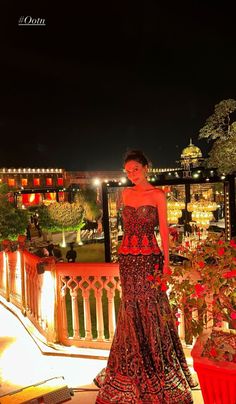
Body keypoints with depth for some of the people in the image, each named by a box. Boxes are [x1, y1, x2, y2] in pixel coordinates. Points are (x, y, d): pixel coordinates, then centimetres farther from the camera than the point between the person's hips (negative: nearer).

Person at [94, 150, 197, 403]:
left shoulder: (157, 195, -3)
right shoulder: (126, 194, 9)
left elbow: (163, 229, -4)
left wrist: (166, 261, -9)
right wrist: (126, 253, 10)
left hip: (149, 257, -4)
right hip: (127, 257, 4)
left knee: (151, 307, 2)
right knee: (132, 307, 11)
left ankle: (157, 362, 23)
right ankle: (134, 367, 31)